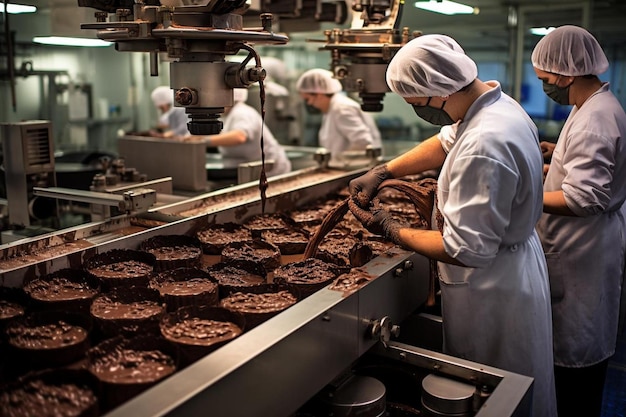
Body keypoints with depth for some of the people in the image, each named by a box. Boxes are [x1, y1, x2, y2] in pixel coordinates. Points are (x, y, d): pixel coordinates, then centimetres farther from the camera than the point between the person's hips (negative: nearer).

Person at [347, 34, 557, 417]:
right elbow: (445, 143, 16)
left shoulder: (483, 148, -33)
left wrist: (391, 230, -19)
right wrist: (381, 172, 7)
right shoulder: (497, 102, -2)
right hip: (517, 266, 9)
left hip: (492, 288, -9)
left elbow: (467, 250, -30)